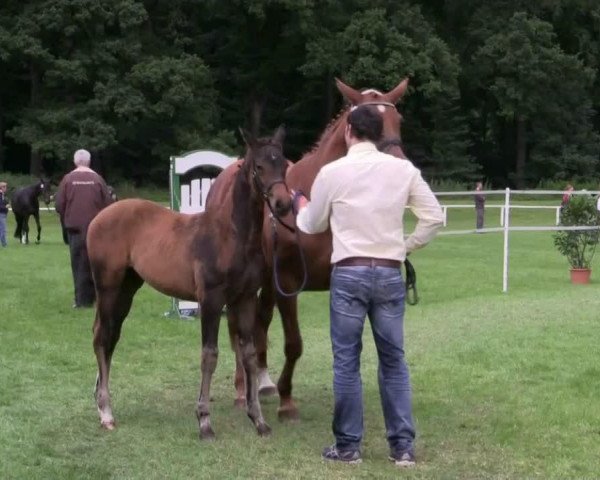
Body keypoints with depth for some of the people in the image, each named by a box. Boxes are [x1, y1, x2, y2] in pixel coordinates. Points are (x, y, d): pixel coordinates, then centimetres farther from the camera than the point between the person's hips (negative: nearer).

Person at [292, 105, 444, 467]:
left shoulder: (332, 172, -2)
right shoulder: (404, 170, 3)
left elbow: (313, 226, 11)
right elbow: (434, 218, 2)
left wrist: (299, 205, 32)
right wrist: (405, 248, 13)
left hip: (349, 274, -2)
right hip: (390, 274, 2)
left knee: (346, 362, 5)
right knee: (394, 360, 9)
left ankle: (348, 446, 11)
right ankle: (403, 446, 10)